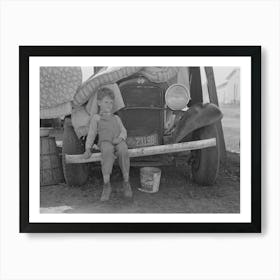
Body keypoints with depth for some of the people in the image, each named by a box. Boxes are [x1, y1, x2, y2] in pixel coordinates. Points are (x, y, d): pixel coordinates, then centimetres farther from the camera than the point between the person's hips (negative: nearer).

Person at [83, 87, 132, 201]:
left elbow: (123, 131, 17)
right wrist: (88, 149, 3)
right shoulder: (96, 118, 25)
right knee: (108, 150, -38)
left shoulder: (116, 118, 32)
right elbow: (91, 134, 17)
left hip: (118, 142, 2)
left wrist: (120, 138, -7)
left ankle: (126, 182, -22)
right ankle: (106, 185, -32)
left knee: (123, 149, -34)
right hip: (104, 141, -2)